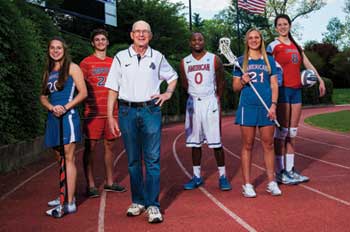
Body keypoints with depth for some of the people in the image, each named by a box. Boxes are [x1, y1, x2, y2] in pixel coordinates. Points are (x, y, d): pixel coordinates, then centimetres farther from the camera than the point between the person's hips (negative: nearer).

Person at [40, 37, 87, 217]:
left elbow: (83, 93, -5)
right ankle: (66, 196, 21)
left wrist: (65, 107, -15)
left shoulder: (72, 68, 2)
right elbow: (43, 97, 14)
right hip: (53, 118, 6)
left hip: (68, 116, -6)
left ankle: (70, 204, -10)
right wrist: (52, 107, -8)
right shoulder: (48, 72, 18)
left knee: (68, 158, -9)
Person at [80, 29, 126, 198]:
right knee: (90, 147, -2)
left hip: (111, 111, 4)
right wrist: (87, 102, -8)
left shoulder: (113, 63, 13)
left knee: (110, 146, 10)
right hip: (93, 112, -4)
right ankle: (90, 185, 5)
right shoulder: (86, 63, 2)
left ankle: (109, 182, 21)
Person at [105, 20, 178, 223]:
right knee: (133, 160, 7)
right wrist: (110, 116, 0)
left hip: (151, 110, -1)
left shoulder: (157, 57, 8)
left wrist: (168, 93, 6)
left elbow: (173, 77, 24)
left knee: (152, 159, -5)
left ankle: (153, 205, -2)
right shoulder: (121, 57, 6)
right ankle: (138, 201, 19)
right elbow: (113, 89, 6)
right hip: (127, 111, 1)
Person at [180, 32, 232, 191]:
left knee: (216, 141, -4)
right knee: (194, 142, 6)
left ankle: (222, 176, 3)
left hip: (210, 102, -3)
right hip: (193, 103, 3)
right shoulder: (185, 63, 6)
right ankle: (197, 176, 15)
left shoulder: (214, 59, 0)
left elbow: (220, 82, 8)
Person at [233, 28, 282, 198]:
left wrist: (273, 105, -5)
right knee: (247, 145, 1)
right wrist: (242, 81, -12)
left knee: (268, 144, 4)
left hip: (266, 107, 1)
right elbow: (235, 87, 9)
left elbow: (274, 85, 7)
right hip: (247, 106, -1)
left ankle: (271, 182, 13)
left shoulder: (269, 60, 10)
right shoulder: (241, 61, 8)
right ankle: (247, 184, 7)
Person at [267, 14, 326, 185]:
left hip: (296, 90, 7)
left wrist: (320, 80, 13)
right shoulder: (273, 46, -3)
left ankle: (290, 170, 15)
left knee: (292, 133, 8)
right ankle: (280, 173, 1)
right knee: (281, 132, -5)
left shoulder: (296, 46, 17)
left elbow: (308, 64, 21)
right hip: (282, 90, -7)